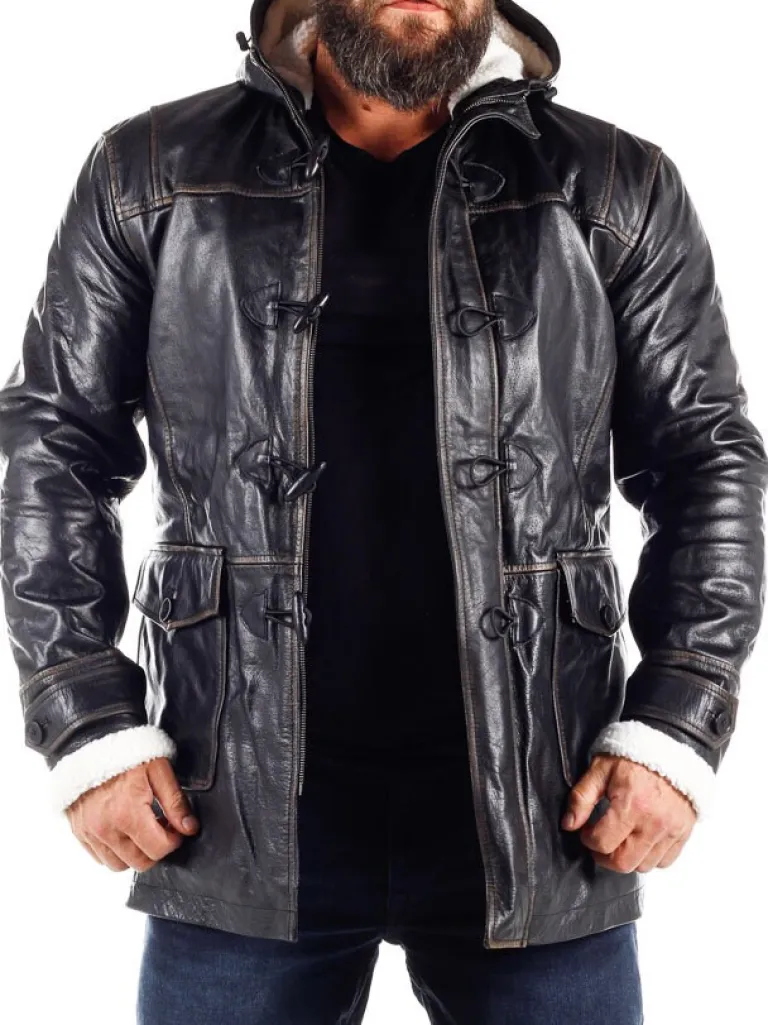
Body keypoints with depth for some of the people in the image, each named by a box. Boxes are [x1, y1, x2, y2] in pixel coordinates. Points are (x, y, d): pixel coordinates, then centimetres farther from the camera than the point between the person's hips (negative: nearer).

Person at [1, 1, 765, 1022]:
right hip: (240, 800, 0)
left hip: (539, 803, 1)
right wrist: (89, 725, -2)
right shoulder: (152, 174, 4)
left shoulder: (618, 190, 3)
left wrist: (677, 726, -5)